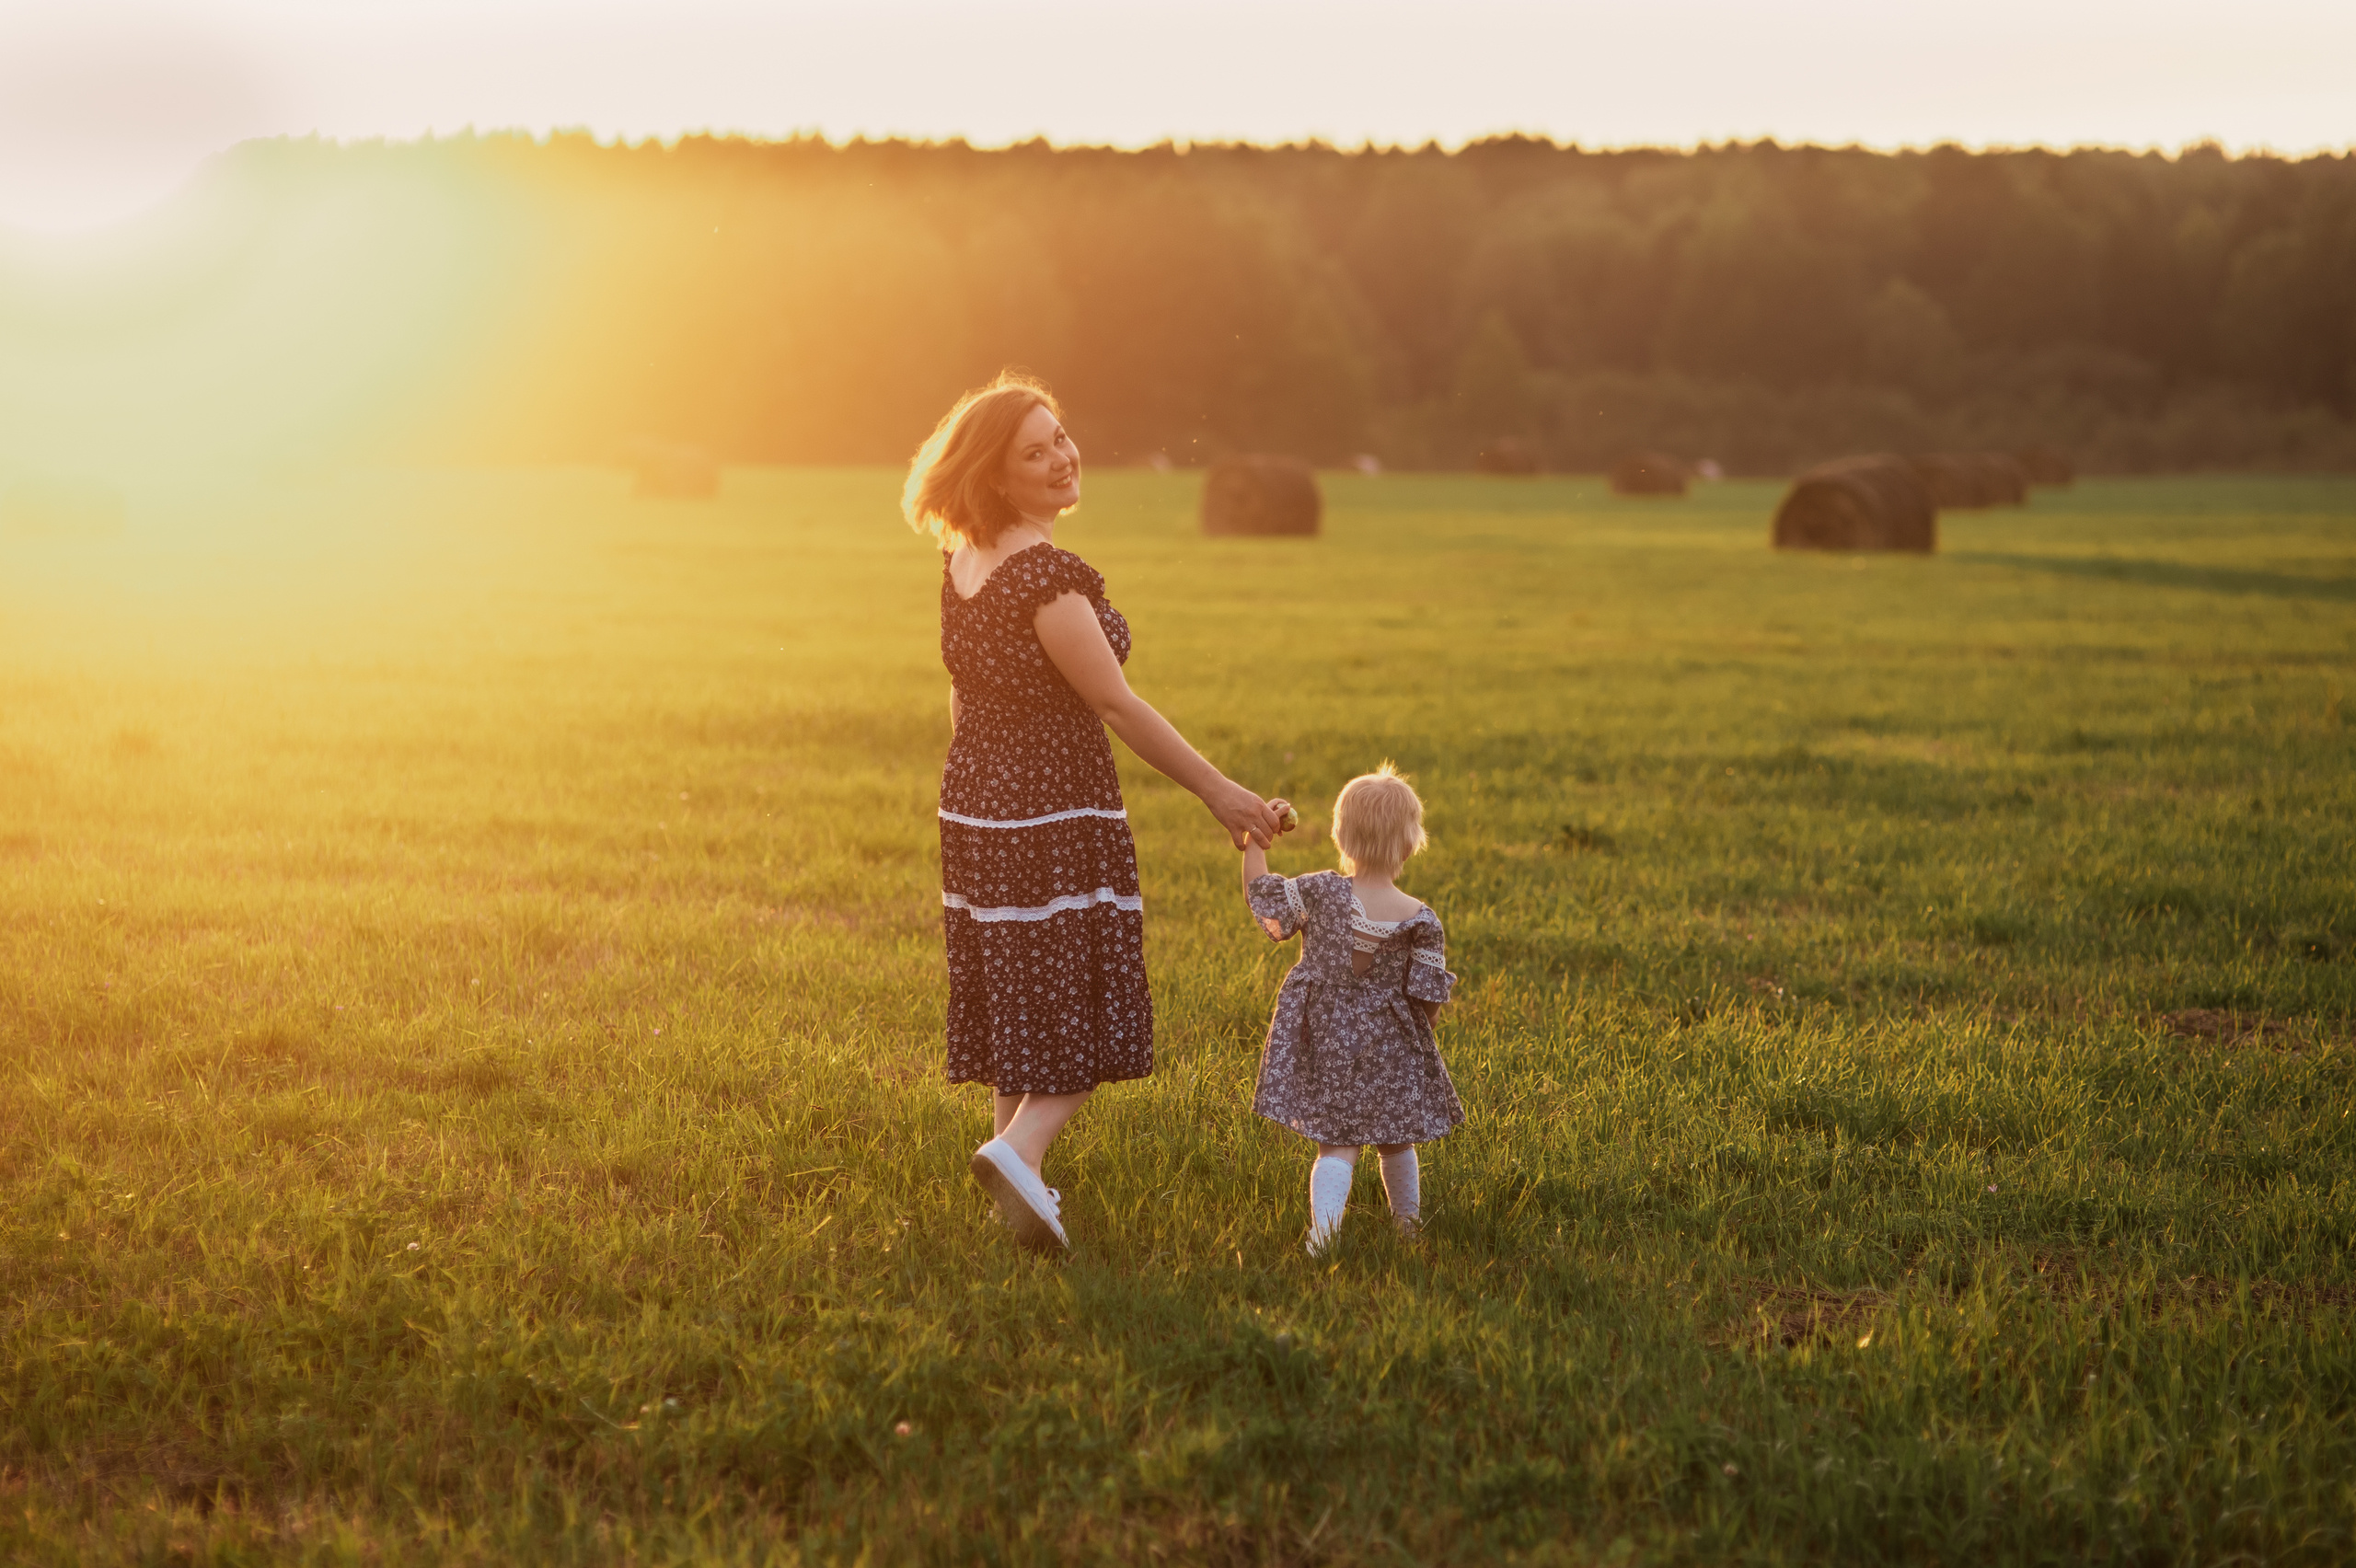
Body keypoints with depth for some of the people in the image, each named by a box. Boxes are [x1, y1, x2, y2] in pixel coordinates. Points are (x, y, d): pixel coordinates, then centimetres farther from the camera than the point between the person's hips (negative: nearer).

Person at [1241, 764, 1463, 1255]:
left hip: (1324, 1040, 0)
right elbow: (1427, 1001, -7)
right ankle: (1409, 1225, 33)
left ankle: (1321, 1233, -15)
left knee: (1336, 1146, 3)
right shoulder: (1421, 920, -12)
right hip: (1389, 1048, 0)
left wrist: (1255, 839, 9)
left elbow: (1261, 896, 0)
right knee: (1396, 1143, 19)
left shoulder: (1321, 892, -12)